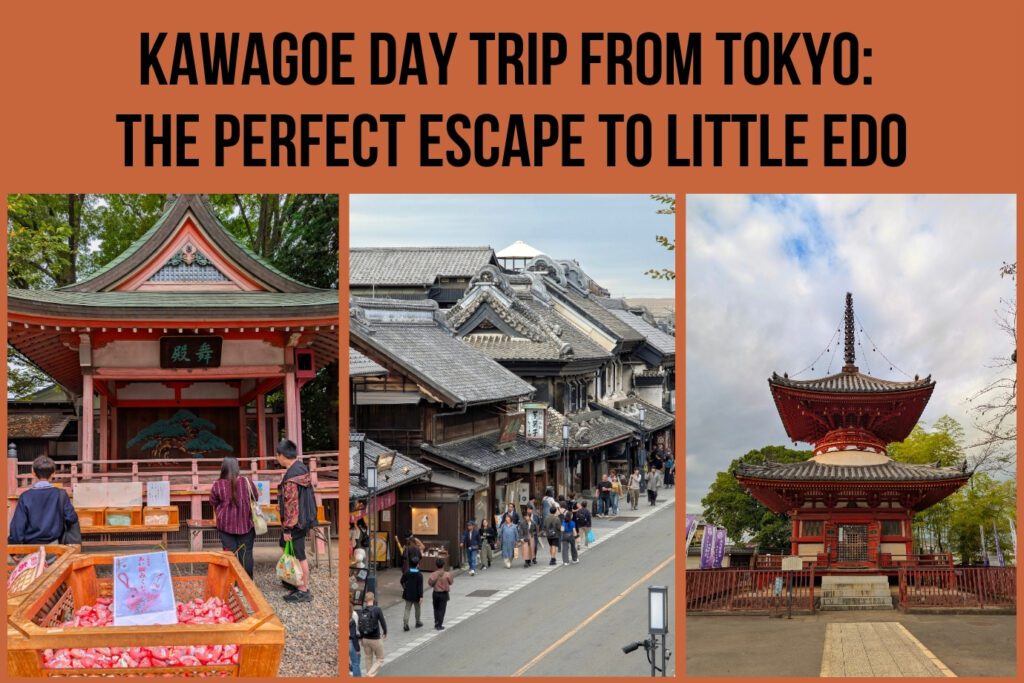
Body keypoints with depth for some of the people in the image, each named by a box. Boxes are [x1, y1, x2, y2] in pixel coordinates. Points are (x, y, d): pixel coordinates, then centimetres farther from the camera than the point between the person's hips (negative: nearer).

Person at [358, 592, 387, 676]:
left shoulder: (361, 611, -3)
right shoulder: (377, 610, -15)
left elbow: (359, 625, 2)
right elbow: (383, 622, -9)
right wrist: (385, 633, 10)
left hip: (365, 639, 4)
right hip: (376, 639, -4)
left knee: (369, 660, 17)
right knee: (380, 659, 9)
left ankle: (369, 675, 24)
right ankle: (371, 674, -9)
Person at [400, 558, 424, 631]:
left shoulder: (406, 572, -5)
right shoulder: (419, 575, -17)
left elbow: (401, 581, 5)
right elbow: (420, 586, -19)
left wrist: (404, 588, 25)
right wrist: (421, 597, -18)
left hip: (408, 594, 3)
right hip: (416, 595, -3)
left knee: (407, 609, 4)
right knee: (417, 609, 18)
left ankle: (405, 624, -10)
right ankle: (418, 622, 32)